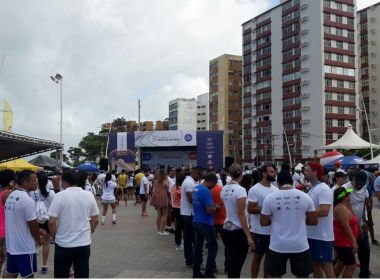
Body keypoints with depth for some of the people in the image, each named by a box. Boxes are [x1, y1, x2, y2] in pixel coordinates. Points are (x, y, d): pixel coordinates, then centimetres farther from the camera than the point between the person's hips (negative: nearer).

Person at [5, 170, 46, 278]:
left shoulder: (11, 196, 5)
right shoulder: (28, 200, -23)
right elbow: (33, 224, -17)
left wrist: (38, 230, 15)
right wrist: (39, 239, 1)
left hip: (11, 245, 8)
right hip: (24, 247, -8)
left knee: (10, 274, 16)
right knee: (28, 276, 5)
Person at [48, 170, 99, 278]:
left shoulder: (59, 196, -10)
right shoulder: (89, 195, -1)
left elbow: (52, 222, -12)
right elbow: (95, 220, 3)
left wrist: (54, 236, 5)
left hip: (63, 244, -2)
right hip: (84, 243, 3)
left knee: (61, 276, 12)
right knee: (82, 275, 10)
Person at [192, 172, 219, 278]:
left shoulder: (195, 188, 7)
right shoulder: (206, 191, -20)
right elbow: (209, 210, -22)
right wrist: (216, 207, -3)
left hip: (196, 221, 8)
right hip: (206, 223, -8)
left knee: (197, 247, 12)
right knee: (213, 247, 3)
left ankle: (196, 272, 18)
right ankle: (208, 273, 4)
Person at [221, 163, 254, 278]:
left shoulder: (224, 189, 5)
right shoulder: (240, 190, -17)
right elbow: (241, 214, -20)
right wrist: (248, 235, -18)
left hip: (227, 228, 7)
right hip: (239, 231, -7)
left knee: (231, 261, 17)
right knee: (237, 264, 0)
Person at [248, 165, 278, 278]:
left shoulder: (276, 189, 8)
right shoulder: (255, 190, -14)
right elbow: (250, 209, -18)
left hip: (274, 229, 7)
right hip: (260, 230, -7)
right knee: (258, 256, 4)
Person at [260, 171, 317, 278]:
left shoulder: (270, 197, -7)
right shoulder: (305, 197, -4)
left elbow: (263, 222, -1)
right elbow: (313, 221, 2)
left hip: (277, 246, 0)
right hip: (300, 245, 1)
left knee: (275, 276, 12)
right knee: (303, 276, 15)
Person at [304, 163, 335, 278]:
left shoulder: (323, 189, -18)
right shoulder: (312, 189, 12)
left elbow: (324, 211, -28)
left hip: (322, 235, -9)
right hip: (312, 234, 9)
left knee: (326, 265, -1)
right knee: (315, 264, 17)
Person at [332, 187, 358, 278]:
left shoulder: (343, 207, 11)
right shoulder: (341, 208, -22)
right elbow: (346, 226, -27)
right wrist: (354, 242, -28)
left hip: (343, 242, 11)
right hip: (344, 243, -11)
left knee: (340, 263, 19)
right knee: (351, 265, -4)